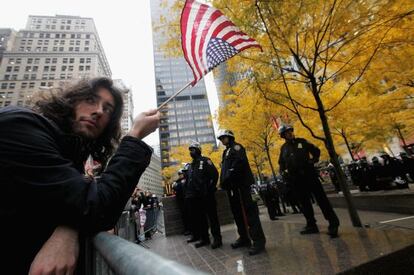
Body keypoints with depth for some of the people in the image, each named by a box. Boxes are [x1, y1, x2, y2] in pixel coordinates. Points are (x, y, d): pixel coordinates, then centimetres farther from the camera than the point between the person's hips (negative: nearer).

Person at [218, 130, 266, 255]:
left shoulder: (236, 147, -3)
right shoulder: (226, 152, 25)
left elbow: (239, 163, -20)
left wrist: (228, 178, -20)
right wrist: (223, 182, 8)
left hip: (241, 185, -10)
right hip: (232, 186, 10)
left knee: (249, 211, -9)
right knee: (237, 213, 14)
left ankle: (258, 240, -3)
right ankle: (244, 237, 25)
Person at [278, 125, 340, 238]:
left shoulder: (302, 141, 5)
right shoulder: (283, 148, 10)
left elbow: (316, 150, 12)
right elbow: (281, 164, 15)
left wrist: (313, 160, -5)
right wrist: (283, 172, -2)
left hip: (309, 174, -2)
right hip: (295, 179, 3)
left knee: (321, 198, -3)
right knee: (304, 202, 10)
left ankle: (333, 223, 7)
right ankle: (311, 225, 21)